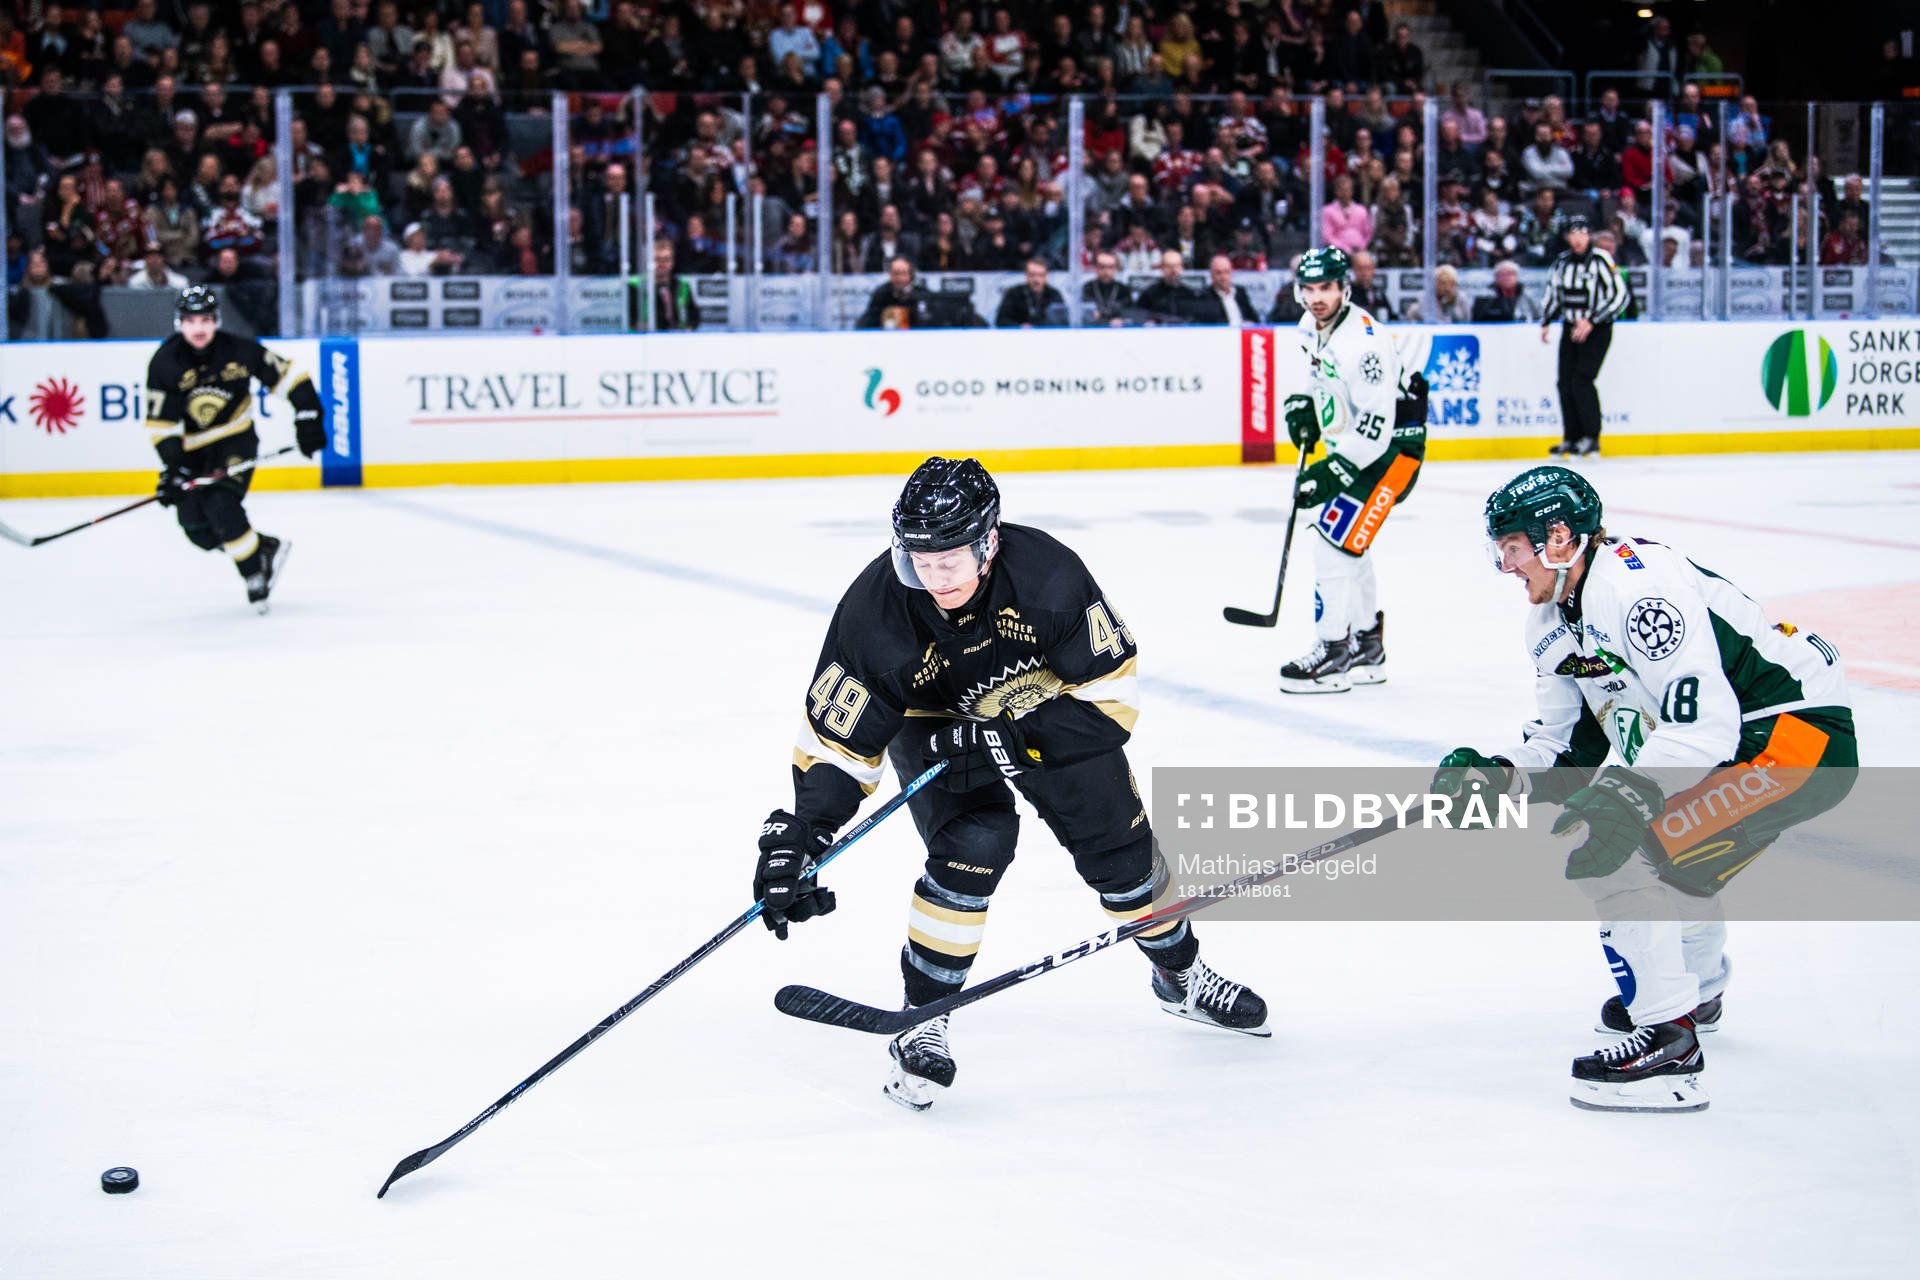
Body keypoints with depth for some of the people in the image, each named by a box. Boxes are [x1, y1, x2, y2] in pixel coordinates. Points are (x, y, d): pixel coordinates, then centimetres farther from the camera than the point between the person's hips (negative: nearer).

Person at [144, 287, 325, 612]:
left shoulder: (239, 351, -16)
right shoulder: (164, 363, -15)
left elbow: (287, 375, -5)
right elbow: (160, 424, -14)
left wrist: (307, 417, -10)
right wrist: (170, 468, -22)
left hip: (235, 440, -2)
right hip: (191, 449, 2)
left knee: (221, 506, -24)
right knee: (198, 529, -7)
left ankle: (255, 575, -9)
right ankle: (266, 549, 12)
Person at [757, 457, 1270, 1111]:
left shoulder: (1049, 575, -35)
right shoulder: (875, 612, -33)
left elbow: (1110, 694, -27)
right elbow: (838, 743, -25)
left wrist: (1012, 738, -38)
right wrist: (796, 836, -38)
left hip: (1042, 712, 2)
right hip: (932, 727, -1)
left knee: (1118, 845, 6)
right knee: (974, 844, -26)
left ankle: (1181, 977, 34)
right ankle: (923, 1020, -11)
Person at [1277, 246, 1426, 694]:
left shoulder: (1362, 342, -28)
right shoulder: (1312, 328, 1)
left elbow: (1375, 426, -31)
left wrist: (1334, 473, -31)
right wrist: (1304, 408, 7)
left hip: (1391, 450, -10)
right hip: (1350, 444, 10)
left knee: (1336, 540, -15)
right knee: (1347, 542, 17)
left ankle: (1333, 656, -9)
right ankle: (1367, 648, 30)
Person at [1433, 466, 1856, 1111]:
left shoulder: (1638, 585, -23)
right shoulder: (1553, 614, 9)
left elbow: (1705, 723, -30)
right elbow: (1558, 738, 13)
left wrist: (1626, 795, -36)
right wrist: (1496, 775, -5)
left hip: (1802, 736, -11)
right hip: (1723, 733, 11)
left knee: (1610, 843, -21)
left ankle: (1669, 1039, -17)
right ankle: (1696, 989, 47)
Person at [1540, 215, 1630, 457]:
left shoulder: (1600, 260, -14)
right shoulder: (1562, 262, 6)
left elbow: (1620, 294, -17)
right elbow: (1552, 293, 20)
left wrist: (1591, 321, -20)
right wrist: (1546, 322, 7)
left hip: (1597, 330, -6)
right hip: (1570, 328, 6)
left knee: (1581, 380, -15)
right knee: (1565, 382, 1)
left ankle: (1591, 438, -7)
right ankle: (1571, 438, 10)